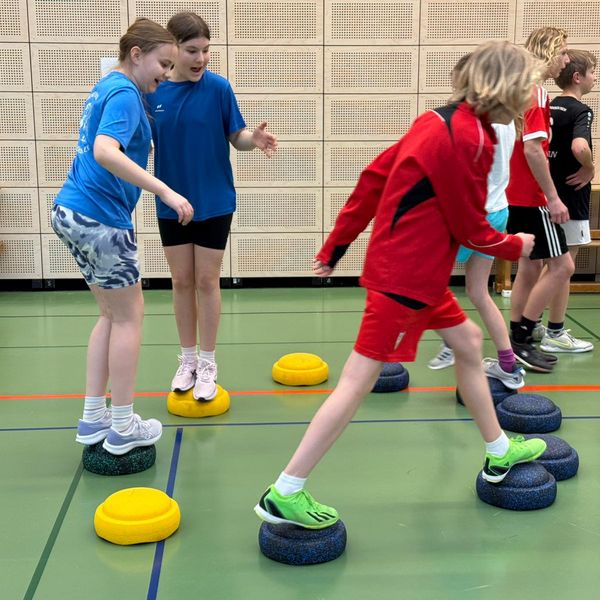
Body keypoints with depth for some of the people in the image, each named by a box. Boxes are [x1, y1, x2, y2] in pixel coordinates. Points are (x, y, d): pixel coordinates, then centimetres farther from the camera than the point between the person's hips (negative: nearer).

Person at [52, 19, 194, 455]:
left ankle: (93, 418, 20)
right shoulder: (124, 93, -14)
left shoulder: (107, 87, 15)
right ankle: (123, 428, 10)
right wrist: (166, 192, -33)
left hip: (72, 211, 9)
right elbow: (105, 152, -30)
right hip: (99, 218, -9)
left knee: (112, 314, 17)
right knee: (129, 316, 3)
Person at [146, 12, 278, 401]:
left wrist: (255, 139, -29)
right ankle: (187, 359, 27)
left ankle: (207, 364, 19)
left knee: (206, 282, 5)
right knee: (182, 282, 11)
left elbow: (237, 137, -8)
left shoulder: (218, 87, -12)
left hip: (214, 202, -2)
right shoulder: (151, 91, -6)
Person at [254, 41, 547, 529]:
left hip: (419, 271, 10)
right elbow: (471, 229, -12)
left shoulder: (439, 120, 9)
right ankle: (283, 495, -1)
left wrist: (338, 244, 15)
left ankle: (499, 452, 39)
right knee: (359, 380, -7)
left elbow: (374, 177, 10)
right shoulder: (469, 139, -19)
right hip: (406, 278, -10)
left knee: (468, 341, 22)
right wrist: (517, 246, 7)